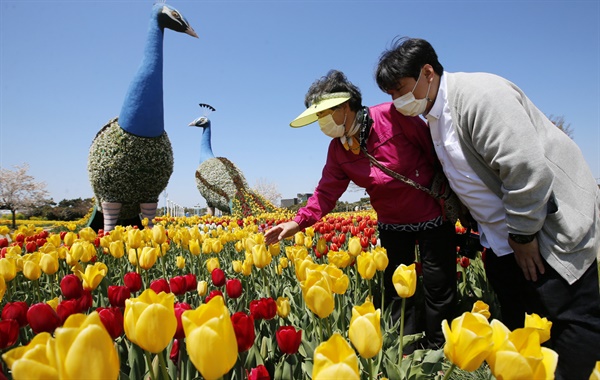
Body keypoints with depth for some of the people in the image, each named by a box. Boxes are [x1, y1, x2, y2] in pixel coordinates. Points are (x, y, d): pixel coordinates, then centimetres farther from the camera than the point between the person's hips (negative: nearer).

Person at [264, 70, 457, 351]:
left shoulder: (392, 116, -19)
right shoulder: (338, 149, -3)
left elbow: (436, 148, -12)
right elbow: (326, 192, -7)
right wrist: (298, 222, -22)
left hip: (433, 215, -4)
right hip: (393, 224, 4)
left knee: (439, 288, 6)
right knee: (395, 290, 9)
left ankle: (434, 351, 28)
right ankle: (404, 352, 28)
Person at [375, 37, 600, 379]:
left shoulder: (478, 94, -22)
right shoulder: (435, 116, 8)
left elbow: (528, 169, -28)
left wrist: (523, 235, -19)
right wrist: (476, 228, 14)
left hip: (550, 223, -8)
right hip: (503, 239, 9)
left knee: (572, 321, -1)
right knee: (515, 322, 14)